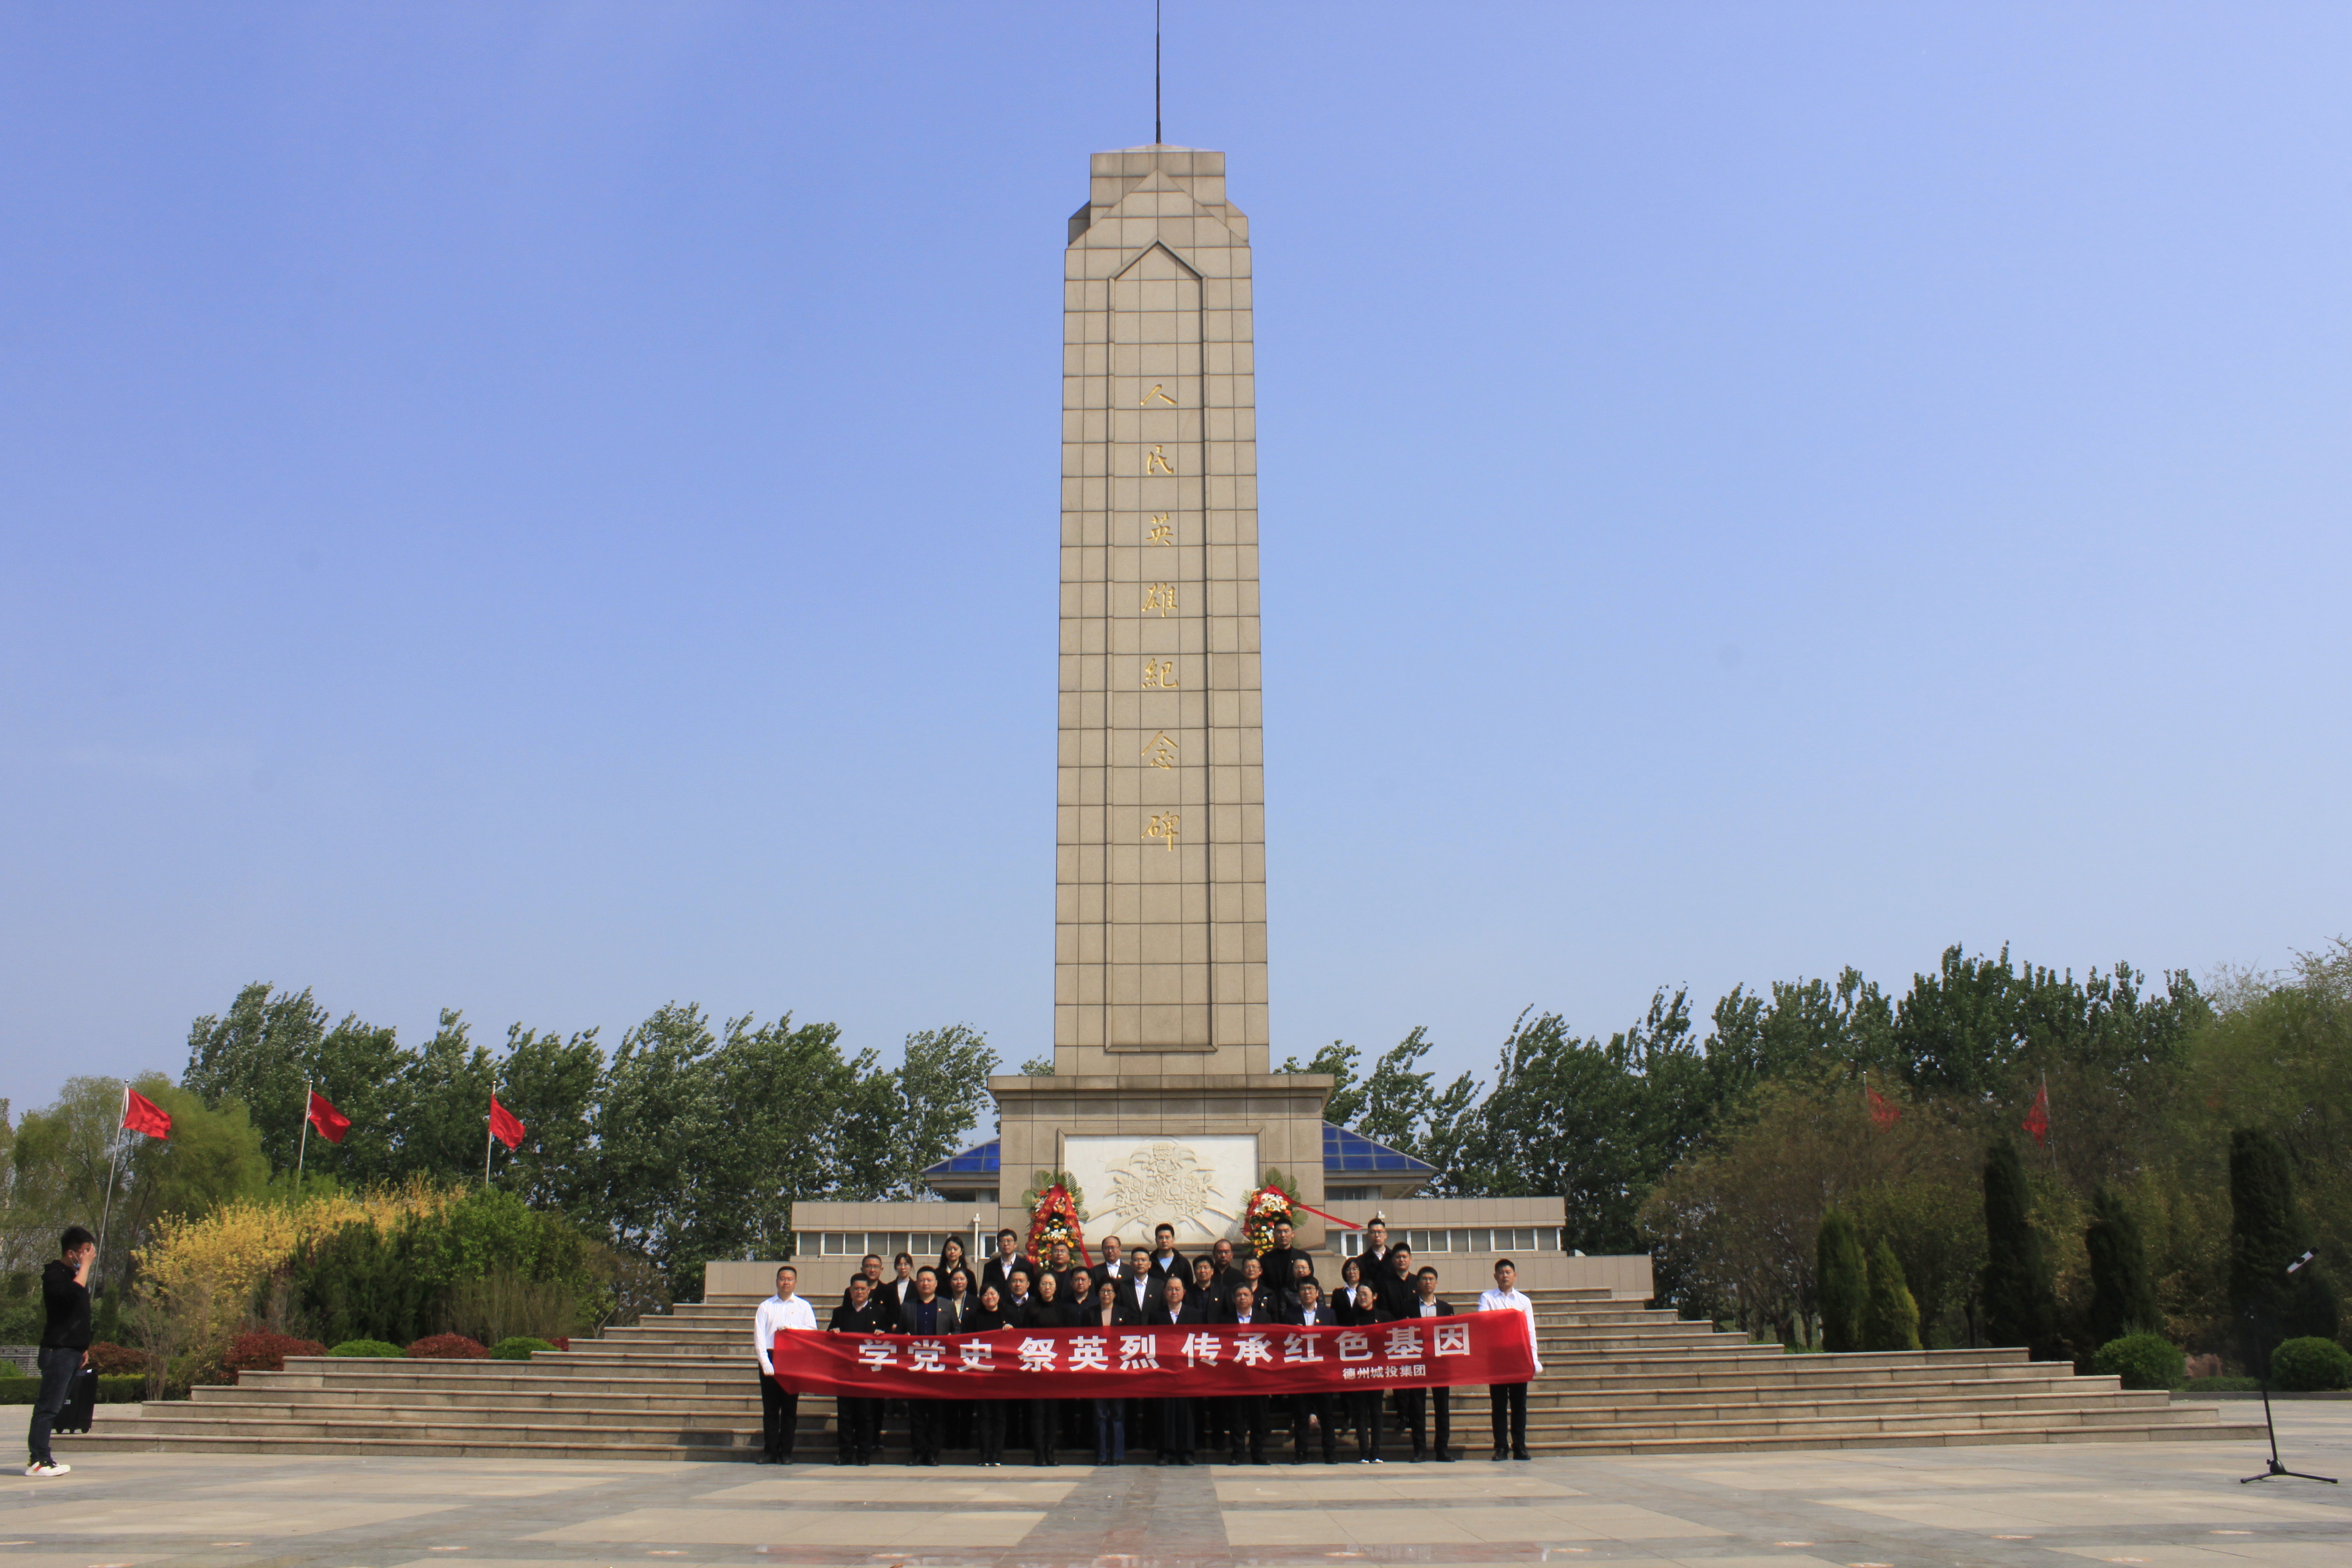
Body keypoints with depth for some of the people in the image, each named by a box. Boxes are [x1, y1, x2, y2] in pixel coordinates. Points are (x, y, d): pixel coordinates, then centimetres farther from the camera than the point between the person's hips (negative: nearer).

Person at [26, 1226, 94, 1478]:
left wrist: (83, 1348, 24)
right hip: (58, 1351, -9)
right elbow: (73, 1294, -30)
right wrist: (85, 1266, -20)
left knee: (54, 1407, 9)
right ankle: (38, 1461, -12)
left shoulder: (73, 1275, 18)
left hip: (73, 1351, 9)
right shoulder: (54, 1274, -10)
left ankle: (40, 1456, 12)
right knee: (49, 1407, -10)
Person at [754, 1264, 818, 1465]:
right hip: (770, 1359, 0)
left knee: (790, 1408, 1)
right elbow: (759, 1336, 1)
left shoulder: (803, 1306, 10)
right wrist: (766, 1363, -10)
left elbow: (812, 1331, 1)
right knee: (770, 1407, 1)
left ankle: (786, 1452, 5)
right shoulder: (766, 1307, 8)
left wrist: (791, 1328, -13)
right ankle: (770, 1451, 4)